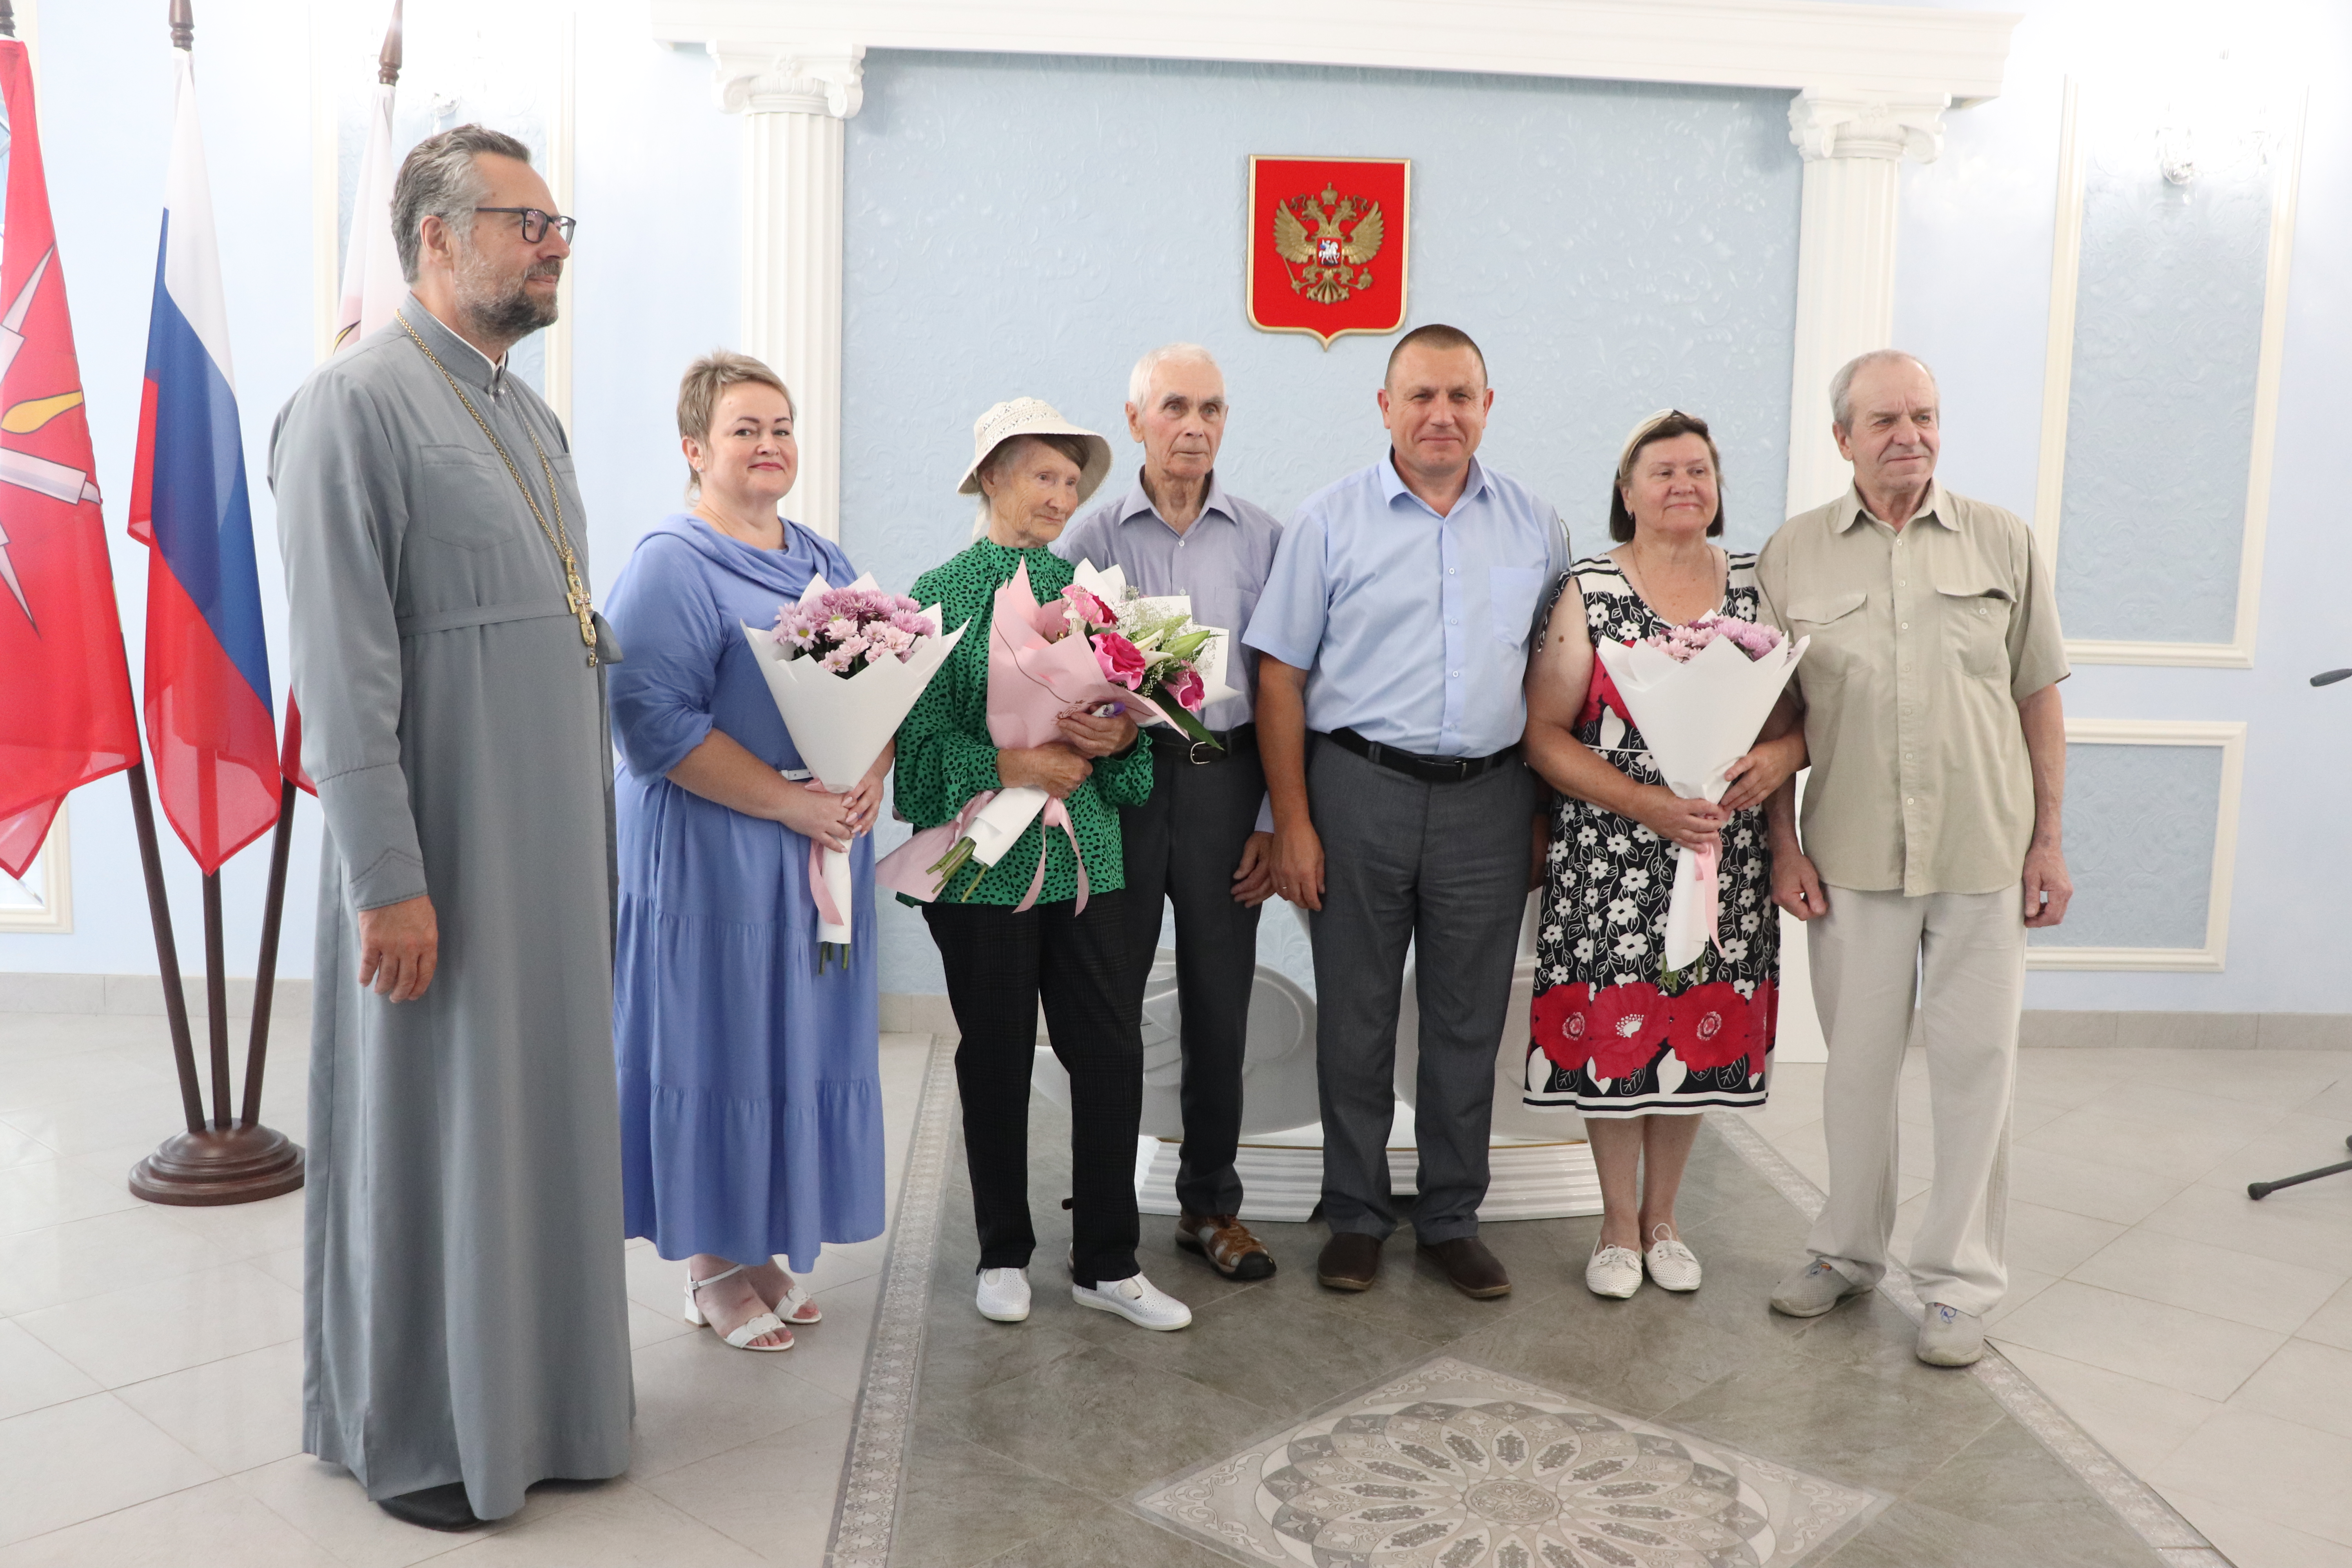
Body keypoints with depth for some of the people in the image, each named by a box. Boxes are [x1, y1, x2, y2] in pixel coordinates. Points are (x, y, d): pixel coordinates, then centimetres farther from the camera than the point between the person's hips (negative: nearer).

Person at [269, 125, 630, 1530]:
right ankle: (413, 1434, 23)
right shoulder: (359, 401, -12)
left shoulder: (527, 412, 15)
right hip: (444, 850, -8)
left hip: (557, 839, 8)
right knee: (429, 1129, 5)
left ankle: (530, 1392, 31)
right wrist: (387, 878, -20)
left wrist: (594, 829, 16)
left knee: (546, 1110, 15)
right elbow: (342, 666, -17)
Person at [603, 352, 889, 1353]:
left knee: (800, 1043, 11)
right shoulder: (669, 566, -8)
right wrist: (789, 800, -21)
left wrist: (872, 776, -6)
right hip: (713, 856, -7)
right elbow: (654, 721, -18)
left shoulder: (828, 566, 15)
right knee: (720, 1046, 0)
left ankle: (761, 1245, 25)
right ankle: (711, 1269, 15)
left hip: (821, 852, 7)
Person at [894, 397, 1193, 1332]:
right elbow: (923, 736, -5)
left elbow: (1132, 714, 12)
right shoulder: (940, 595, 0)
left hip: (1084, 852, 3)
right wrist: (1010, 765, -18)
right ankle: (1004, 1254, 24)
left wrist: (1120, 735, -10)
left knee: (1112, 1051, 0)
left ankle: (1107, 1264, 14)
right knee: (996, 1056, 7)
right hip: (982, 859, -3)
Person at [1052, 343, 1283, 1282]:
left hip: (1225, 780, 1)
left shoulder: (1261, 538, 8)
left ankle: (1210, 1204, 21)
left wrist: (1275, 819, 2)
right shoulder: (1092, 537, 4)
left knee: (1220, 1003, 7)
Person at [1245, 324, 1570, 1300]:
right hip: (1360, 789, -2)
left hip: (1487, 798, 2)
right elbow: (1280, 675, -1)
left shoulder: (1535, 526, 9)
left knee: (1468, 1019, 9)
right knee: (1355, 1016, 7)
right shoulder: (1330, 521, 1)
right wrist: (1294, 824, -6)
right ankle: (1356, 1216, 21)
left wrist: (1548, 812, 7)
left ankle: (1453, 1219, 23)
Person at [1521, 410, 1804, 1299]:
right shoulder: (1588, 592, -2)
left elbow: (1802, 714, 10)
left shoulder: (1758, 588, 7)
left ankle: (1662, 1220, 28)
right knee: (1614, 1030, 2)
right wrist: (1646, 802, -18)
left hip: (1725, 855, 3)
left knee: (1697, 1034, 9)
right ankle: (1619, 1226, 21)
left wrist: (1781, 756, -14)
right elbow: (1544, 733, -7)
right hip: (1610, 853, -3)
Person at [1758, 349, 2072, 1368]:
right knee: (1857, 1062, 10)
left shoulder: (2003, 543, 4)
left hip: (1984, 854, 0)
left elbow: (2038, 699, 6)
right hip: (1851, 856, 0)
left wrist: (2048, 841, 3)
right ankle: (1847, 1250, 28)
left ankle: (1958, 1282, 18)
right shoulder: (1793, 556, 3)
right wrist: (1784, 848, 0)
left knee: (1975, 1065, 5)